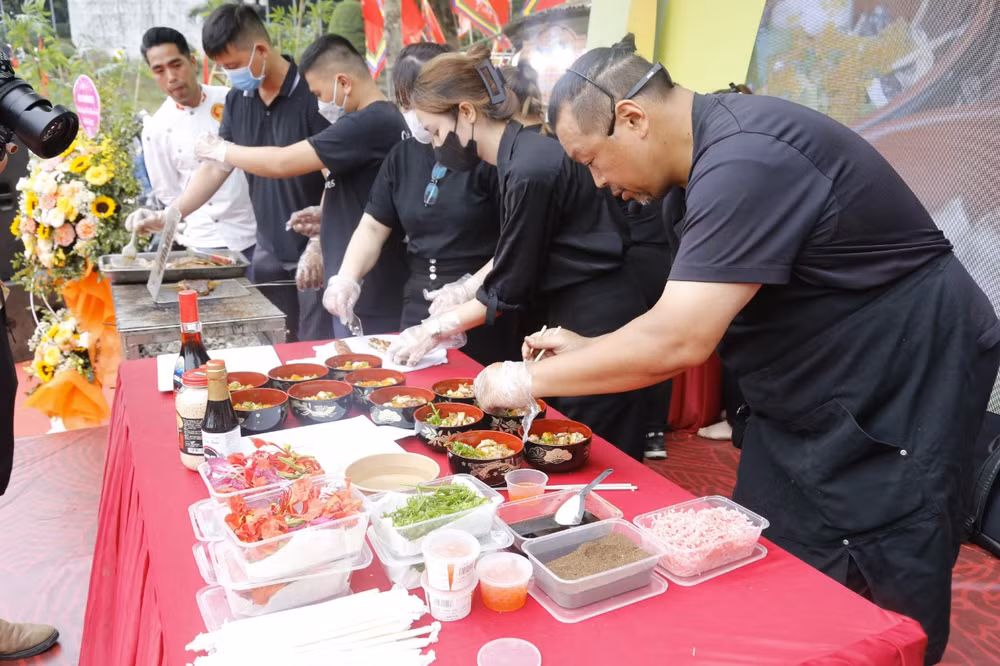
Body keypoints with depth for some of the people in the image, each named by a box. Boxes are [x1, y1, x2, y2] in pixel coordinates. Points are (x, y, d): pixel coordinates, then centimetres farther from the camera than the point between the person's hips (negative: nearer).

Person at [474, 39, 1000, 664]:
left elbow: (677, 342, -32)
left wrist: (527, 380, -20)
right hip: (810, 404, 9)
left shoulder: (746, 161, -27)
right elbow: (692, 317, 10)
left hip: (901, 397, -9)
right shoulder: (719, 148, 4)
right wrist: (590, 349, 2)